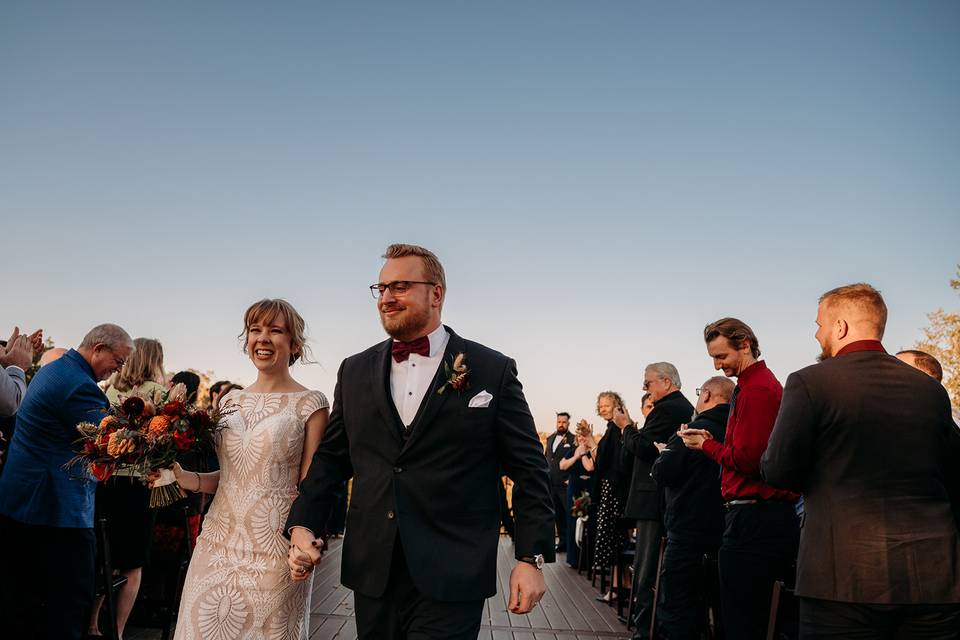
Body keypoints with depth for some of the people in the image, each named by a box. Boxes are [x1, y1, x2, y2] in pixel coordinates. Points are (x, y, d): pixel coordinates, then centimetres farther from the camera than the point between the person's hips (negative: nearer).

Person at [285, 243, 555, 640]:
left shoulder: (493, 370, -2)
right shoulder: (355, 372, 9)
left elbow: (528, 469, -2)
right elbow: (331, 458, 13)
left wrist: (532, 558, -6)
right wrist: (302, 525, -1)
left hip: (452, 578, -3)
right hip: (372, 575, 4)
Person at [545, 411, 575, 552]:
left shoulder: (573, 440, -5)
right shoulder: (550, 438, 14)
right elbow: (545, 457, 20)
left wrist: (571, 479, -16)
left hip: (566, 484, -6)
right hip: (551, 484, 6)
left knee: (570, 514, -3)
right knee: (558, 515, 11)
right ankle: (563, 542, 19)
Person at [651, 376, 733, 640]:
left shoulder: (695, 429, -16)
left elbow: (661, 473, -17)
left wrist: (665, 451, 3)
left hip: (688, 531, -7)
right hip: (719, 528, 7)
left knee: (675, 608, 0)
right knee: (698, 605, 20)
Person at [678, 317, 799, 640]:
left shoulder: (755, 390, -15)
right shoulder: (766, 382, 17)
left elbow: (746, 459, -19)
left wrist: (706, 445, -4)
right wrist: (711, 440, 9)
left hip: (753, 517, -11)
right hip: (770, 514, 11)